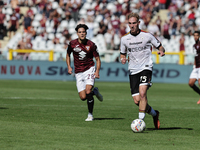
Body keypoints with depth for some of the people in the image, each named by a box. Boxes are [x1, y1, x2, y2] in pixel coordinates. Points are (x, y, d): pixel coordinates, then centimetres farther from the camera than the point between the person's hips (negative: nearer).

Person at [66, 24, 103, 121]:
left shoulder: (91, 45, -8)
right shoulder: (72, 44, -3)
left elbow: (97, 59, 0)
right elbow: (68, 55, 15)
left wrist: (97, 71, -14)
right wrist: (69, 67, 2)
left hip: (89, 69, -3)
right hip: (78, 73, 3)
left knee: (88, 91, -21)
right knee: (83, 97, -4)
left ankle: (90, 115, -7)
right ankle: (95, 92, 30)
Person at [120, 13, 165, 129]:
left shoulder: (147, 35, -3)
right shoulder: (124, 39, 5)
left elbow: (160, 47, 5)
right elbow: (123, 54, 17)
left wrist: (162, 51, -18)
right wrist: (123, 59, -6)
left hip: (146, 67, -4)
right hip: (133, 70, 4)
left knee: (142, 92, -24)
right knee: (137, 100, -3)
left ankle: (141, 120, -21)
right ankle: (154, 114, 23)